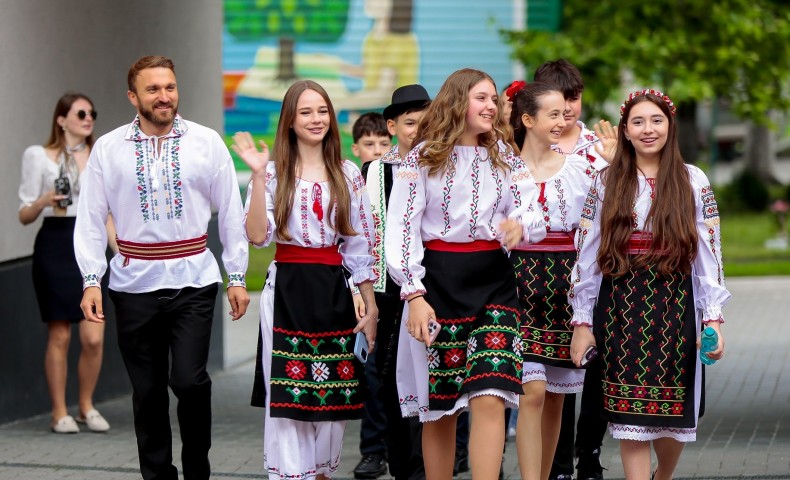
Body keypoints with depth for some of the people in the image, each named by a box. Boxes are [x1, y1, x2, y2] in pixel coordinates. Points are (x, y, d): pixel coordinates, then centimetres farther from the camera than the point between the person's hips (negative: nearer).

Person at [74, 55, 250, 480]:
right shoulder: (108, 149, 2)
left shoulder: (207, 143, 1)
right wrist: (91, 281, -4)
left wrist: (237, 277, 3)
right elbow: (90, 219, 3)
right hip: (134, 283, 1)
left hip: (193, 282, -1)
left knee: (189, 380, -13)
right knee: (147, 392, 8)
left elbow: (231, 213, 4)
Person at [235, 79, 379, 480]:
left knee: (331, 393, 5)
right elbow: (258, 236, -11)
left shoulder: (348, 174, 9)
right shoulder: (275, 173, 1)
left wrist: (370, 305, 8)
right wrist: (258, 174, -16)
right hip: (287, 289, -2)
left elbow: (360, 245, 11)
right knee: (287, 394, -6)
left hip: (333, 292, 3)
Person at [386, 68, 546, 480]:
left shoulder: (505, 158, 11)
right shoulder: (423, 157, 0)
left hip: (494, 283, 2)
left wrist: (520, 225, -22)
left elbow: (534, 213, 3)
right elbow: (401, 229, -5)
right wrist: (413, 295, -13)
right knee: (439, 407, 3)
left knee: (489, 398, -13)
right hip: (438, 283, -2)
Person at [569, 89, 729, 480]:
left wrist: (714, 318, -5)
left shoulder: (693, 181, 5)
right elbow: (586, 256, 4)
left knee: (674, 414, 3)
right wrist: (581, 321, 0)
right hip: (620, 308, 0)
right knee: (630, 416, -3)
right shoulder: (606, 183, 6)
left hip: (675, 307, 0)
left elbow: (710, 255, 3)